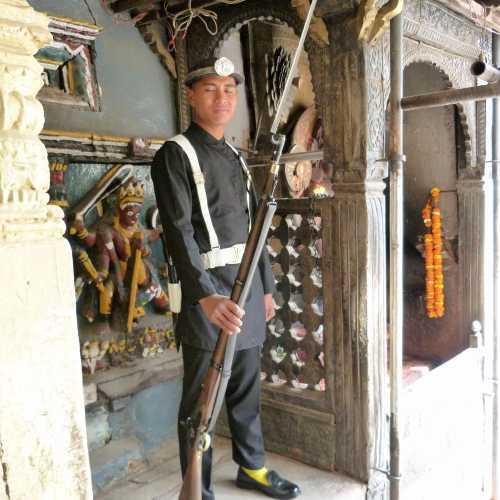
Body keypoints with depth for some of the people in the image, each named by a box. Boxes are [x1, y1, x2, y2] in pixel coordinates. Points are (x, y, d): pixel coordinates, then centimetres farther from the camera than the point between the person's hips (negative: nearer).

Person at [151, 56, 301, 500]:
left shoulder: (236, 159, 16)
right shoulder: (176, 154, -7)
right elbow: (178, 232, -19)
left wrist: (266, 287, 17)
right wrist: (205, 296, -30)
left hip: (247, 287, 7)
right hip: (207, 290, -7)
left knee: (247, 389, 18)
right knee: (202, 399, 3)